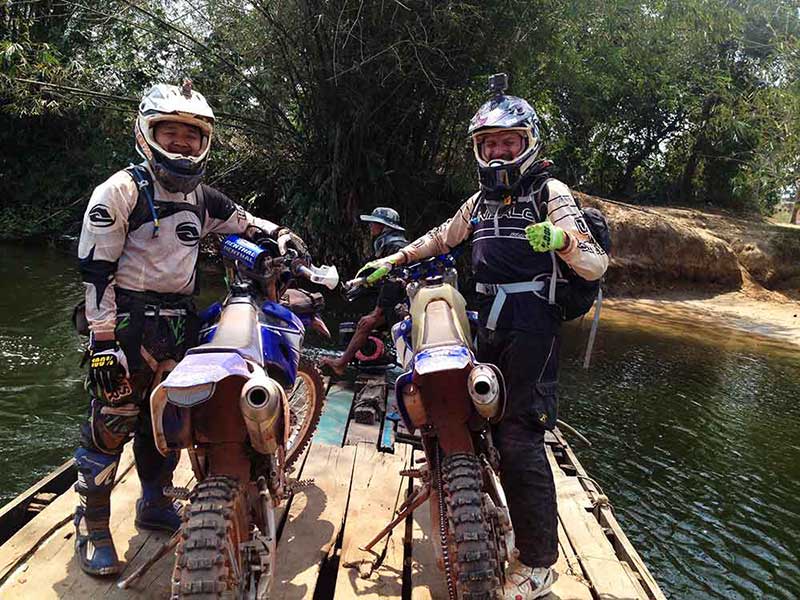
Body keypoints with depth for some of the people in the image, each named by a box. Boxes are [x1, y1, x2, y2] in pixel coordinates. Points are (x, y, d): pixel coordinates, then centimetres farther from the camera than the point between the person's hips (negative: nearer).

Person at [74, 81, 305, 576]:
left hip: (178, 322, 7)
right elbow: (96, 271, -13)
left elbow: (241, 221, 28)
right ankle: (93, 528, 9)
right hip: (126, 321, -6)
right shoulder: (121, 191, -9)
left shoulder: (201, 197, 11)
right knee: (111, 421, -5)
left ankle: (155, 504, 32)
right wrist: (103, 342, -18)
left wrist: (279, 234, 9)